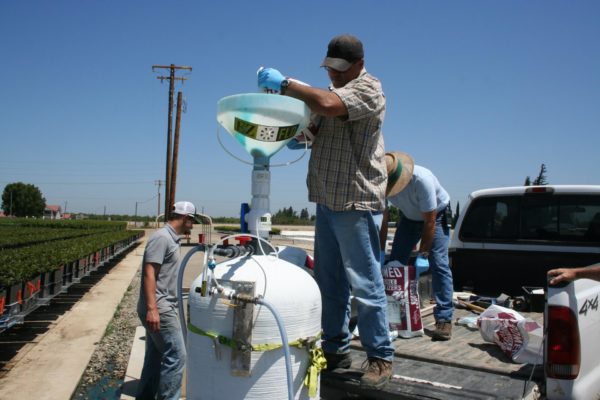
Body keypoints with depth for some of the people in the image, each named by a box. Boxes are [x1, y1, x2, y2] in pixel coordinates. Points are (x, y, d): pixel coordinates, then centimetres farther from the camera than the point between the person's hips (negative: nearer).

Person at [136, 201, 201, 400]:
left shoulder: (171, 238, 15)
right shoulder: (162, 237, -14)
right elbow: (149, 273, -21)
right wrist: (152, 308, -27)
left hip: (161, 308, 10)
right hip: (159, 309, -10)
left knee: (155, 357, 15)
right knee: (176, 356, -6)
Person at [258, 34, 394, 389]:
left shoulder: (367, 88, -8)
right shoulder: (336, 89, 21)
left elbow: (327, 105, -27)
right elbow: (316, 127, 26)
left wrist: (285, 83, -16)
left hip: (355, 202, -9)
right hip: (327, 200, 9)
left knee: (365, 284, -4)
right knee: (329, 282, 12)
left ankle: (381, 358, 9)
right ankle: (337, 349, 23)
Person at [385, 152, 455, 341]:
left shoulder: (422, 179, -38)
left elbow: (430, 222, -31)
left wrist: (422, 254, -28)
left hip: (436, 215, -5)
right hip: (409, 217, 5)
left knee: (438, 264, -17)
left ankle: (444, 319, -16)